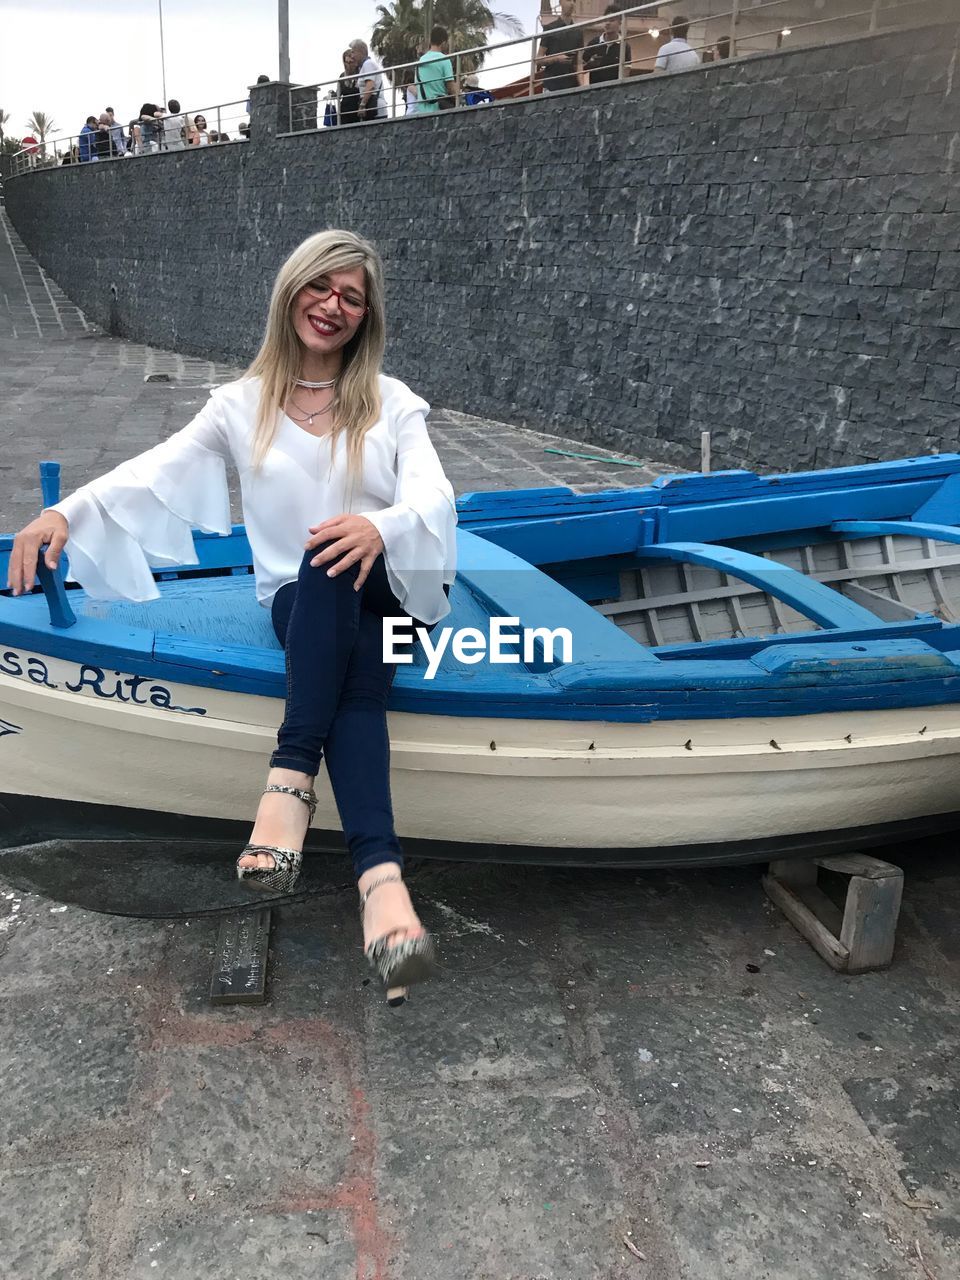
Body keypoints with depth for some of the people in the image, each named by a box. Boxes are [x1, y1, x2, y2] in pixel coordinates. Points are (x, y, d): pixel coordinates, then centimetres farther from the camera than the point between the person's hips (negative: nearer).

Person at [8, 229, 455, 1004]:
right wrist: (66, 512, -24)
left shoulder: (392, 403, 7)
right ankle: (381, 876, -52)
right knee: (352, 685, -35)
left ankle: (292, 775, -44)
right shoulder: (243, 405, 9)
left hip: (389, 593, 0)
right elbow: (154, 472, -4)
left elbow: (434, 500, -10)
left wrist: (380, 526, -35)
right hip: (299, 603, 1)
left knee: (335, 556, -37)